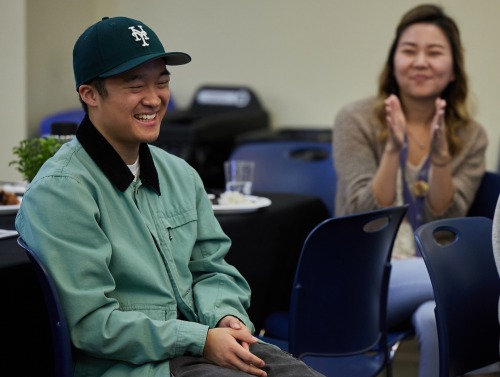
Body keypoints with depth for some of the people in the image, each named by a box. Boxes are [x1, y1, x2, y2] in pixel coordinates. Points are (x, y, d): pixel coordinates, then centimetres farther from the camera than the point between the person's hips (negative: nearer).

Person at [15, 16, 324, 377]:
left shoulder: (180, 174, 11)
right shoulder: (60, 192, -14)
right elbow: (89, 322, -18)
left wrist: (226, 317, -6)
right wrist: (200, 341, -18)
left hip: (206, 341, 7)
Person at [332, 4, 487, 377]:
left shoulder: (470, 136, 6)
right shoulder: (356, 120, -1)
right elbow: (366, 217, -9)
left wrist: (440, 155, -19)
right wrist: (393, 148, -21)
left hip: (436, 276, 3)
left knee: (438, 318, -36)